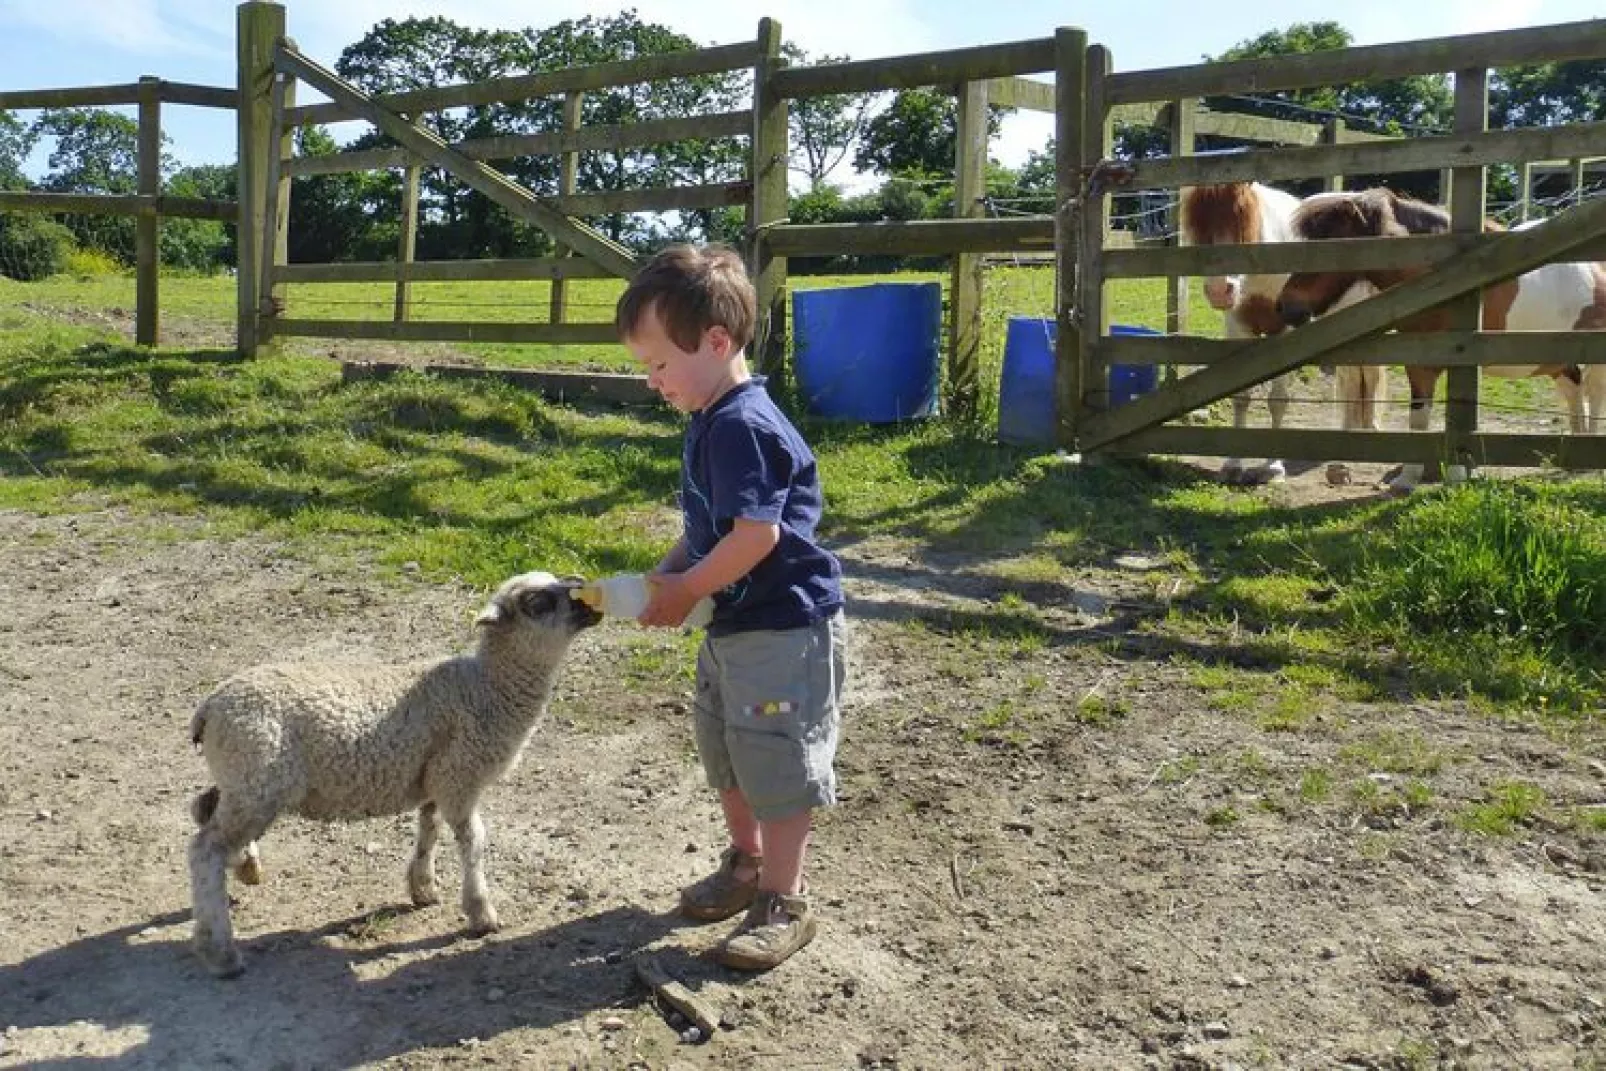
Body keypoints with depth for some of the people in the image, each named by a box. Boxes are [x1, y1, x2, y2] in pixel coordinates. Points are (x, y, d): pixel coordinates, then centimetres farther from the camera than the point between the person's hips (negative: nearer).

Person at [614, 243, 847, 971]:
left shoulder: (744, 426, -23)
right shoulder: (712, 424, 9)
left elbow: (757, 534, -29)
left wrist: (685, 592, -19)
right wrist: (665, 574, 3)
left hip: (785, 627, -11)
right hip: (735, 624, 11)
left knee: (776, 760, -1)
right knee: (725, 750, 21)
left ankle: (784, 903, 13)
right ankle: (746, 862, 40)